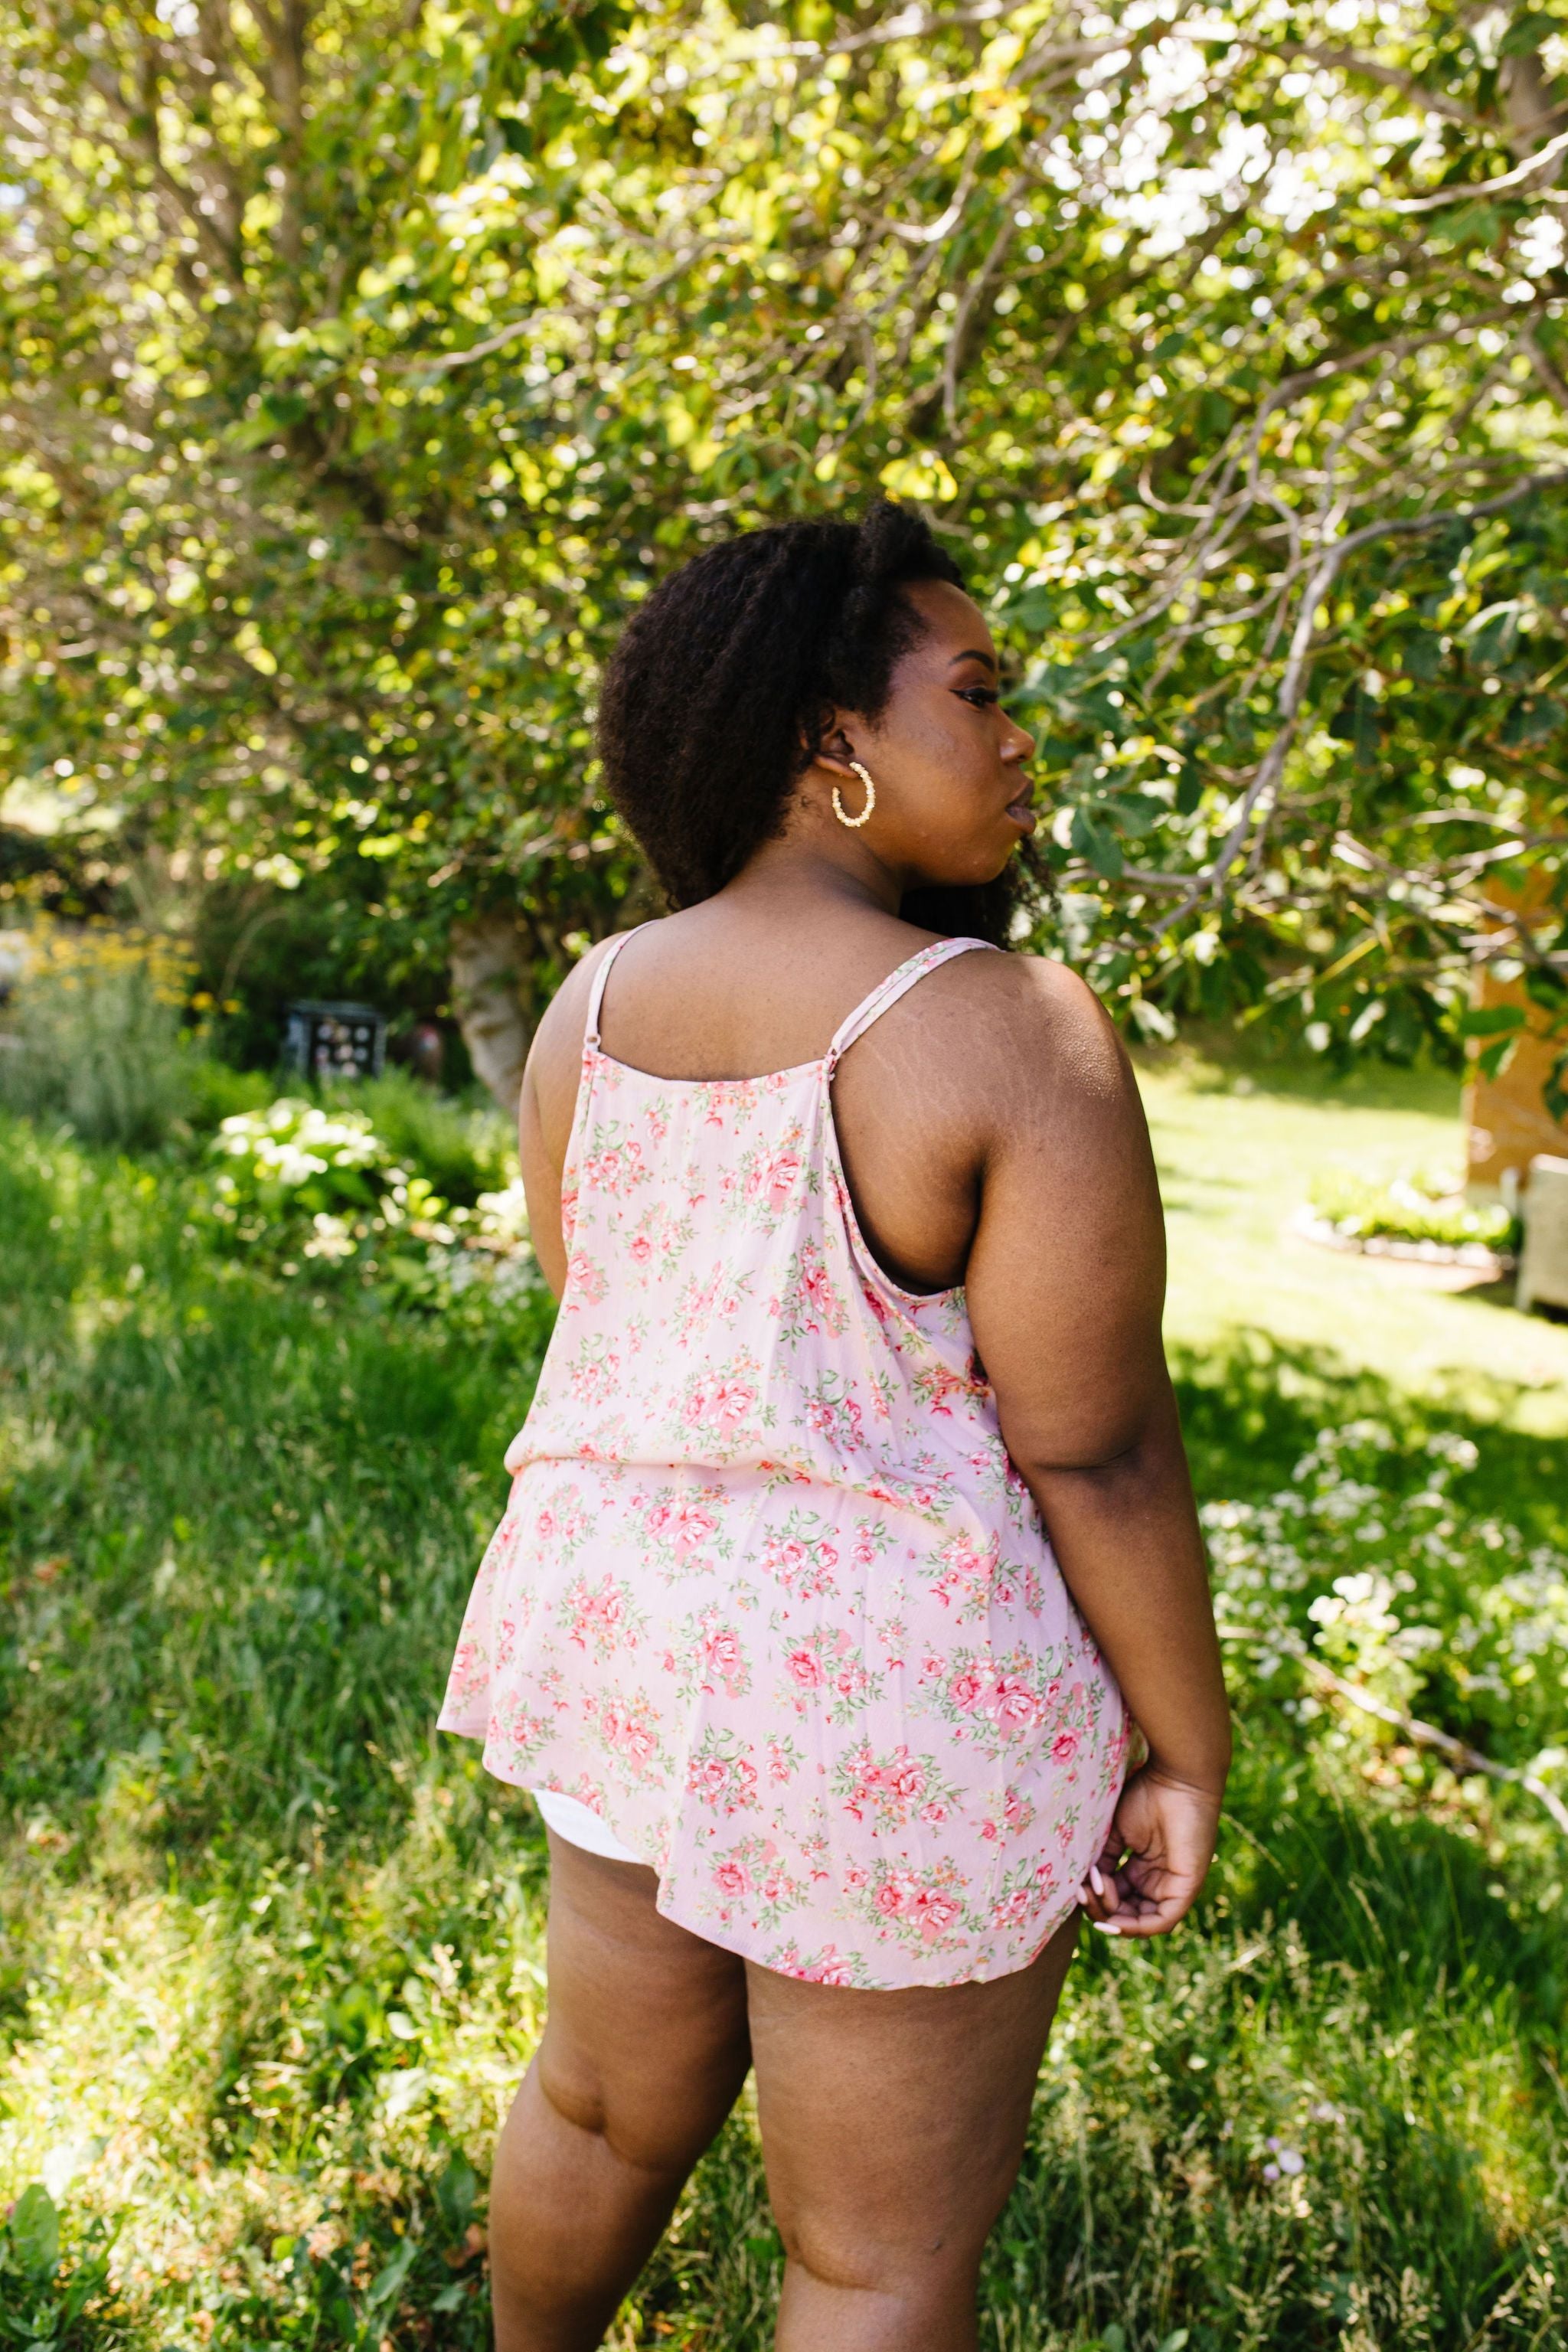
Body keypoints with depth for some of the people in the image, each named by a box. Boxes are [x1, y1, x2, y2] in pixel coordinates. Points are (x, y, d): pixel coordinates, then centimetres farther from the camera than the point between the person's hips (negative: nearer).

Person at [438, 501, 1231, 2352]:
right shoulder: (1012, 1031, -21)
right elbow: (1097, 1451, -18)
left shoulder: (594, 1001, -1)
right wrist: (1186, 1753, -6)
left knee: (608, 2103, 29)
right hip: (901, 1698, -6)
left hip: (633, 1625, 6)